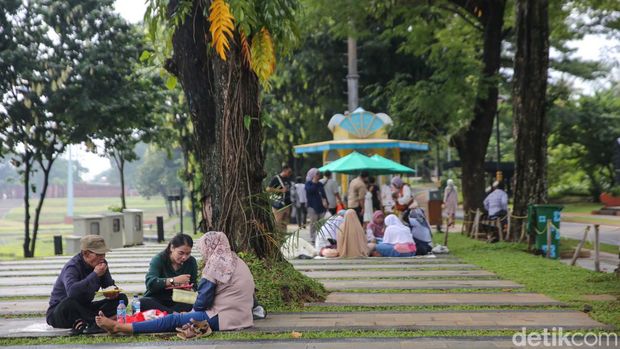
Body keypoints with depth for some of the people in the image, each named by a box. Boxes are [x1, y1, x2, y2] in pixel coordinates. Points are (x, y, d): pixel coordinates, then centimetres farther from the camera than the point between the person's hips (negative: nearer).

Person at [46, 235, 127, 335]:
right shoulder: (72, 267, -23)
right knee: (69, 302, -43)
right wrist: (95, 274, -37)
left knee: (121, 298, -9)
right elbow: (71, 291, -43)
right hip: (59, 313, -7)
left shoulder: (101, 263, -2)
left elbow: (109, 285, 12)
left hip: (83, 309, 7)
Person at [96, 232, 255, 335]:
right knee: (182, 315, 13)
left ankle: (118, 327, -7)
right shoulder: (237, 261, 18)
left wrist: (193, 310, 12)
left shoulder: (216, 264, -8)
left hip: (223, 319, -9)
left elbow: (203, 302, -10)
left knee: (173, 320, -7)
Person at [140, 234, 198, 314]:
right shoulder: (159, 259, -8)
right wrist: (174, 280, -34)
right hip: (156, 300, -2)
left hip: (178, 302, 2)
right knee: (142, 302, -36)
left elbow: (194, 287, 3)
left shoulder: (191, 261, 2)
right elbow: (150, 283, -24)